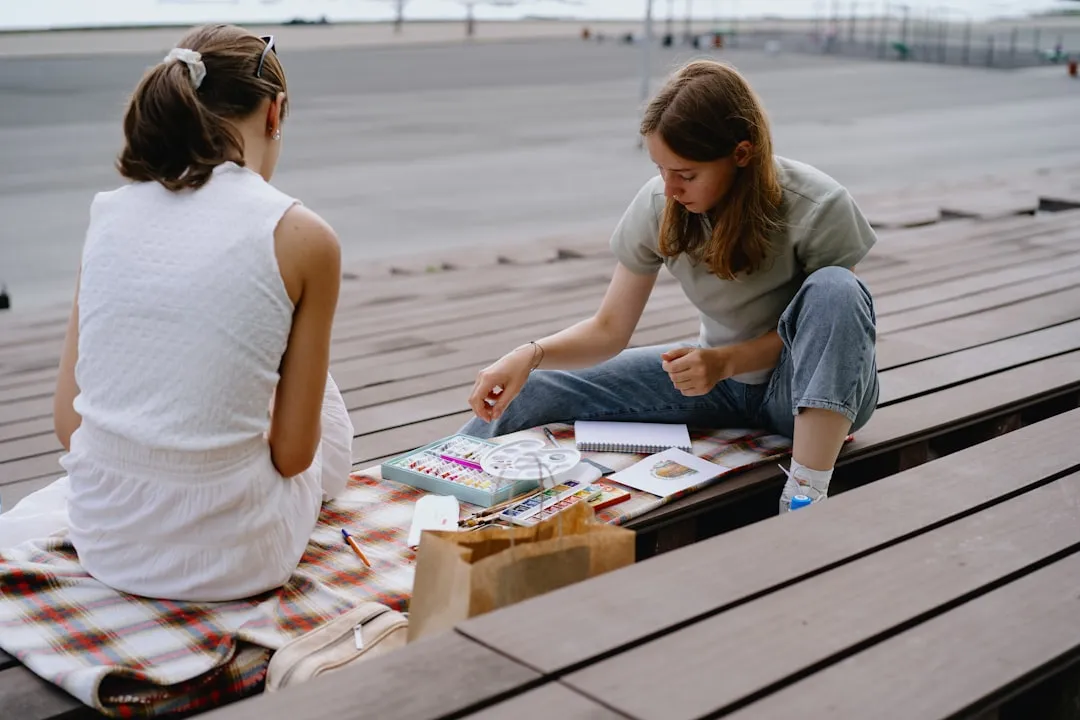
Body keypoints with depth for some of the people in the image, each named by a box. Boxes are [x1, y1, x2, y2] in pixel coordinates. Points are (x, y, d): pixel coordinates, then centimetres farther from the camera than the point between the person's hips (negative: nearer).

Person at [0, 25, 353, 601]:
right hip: (229, 561, -6)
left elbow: (68, 422, 4)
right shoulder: (304, 238, -12)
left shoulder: (107, 214, 1)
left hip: (103, 543, 6)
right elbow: (292, 454, -7)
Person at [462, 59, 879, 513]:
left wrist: (724, 361, -28)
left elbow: (829, 317, -13)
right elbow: (609, 329, -9)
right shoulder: (658, 206, -14)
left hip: (822, 391, -3)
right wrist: (531, 354, -28)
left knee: (833, 288, -37)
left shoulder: (817, 208, -25)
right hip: (721, 374, 3)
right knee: (531, 393, -12)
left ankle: (804, 496, -37)